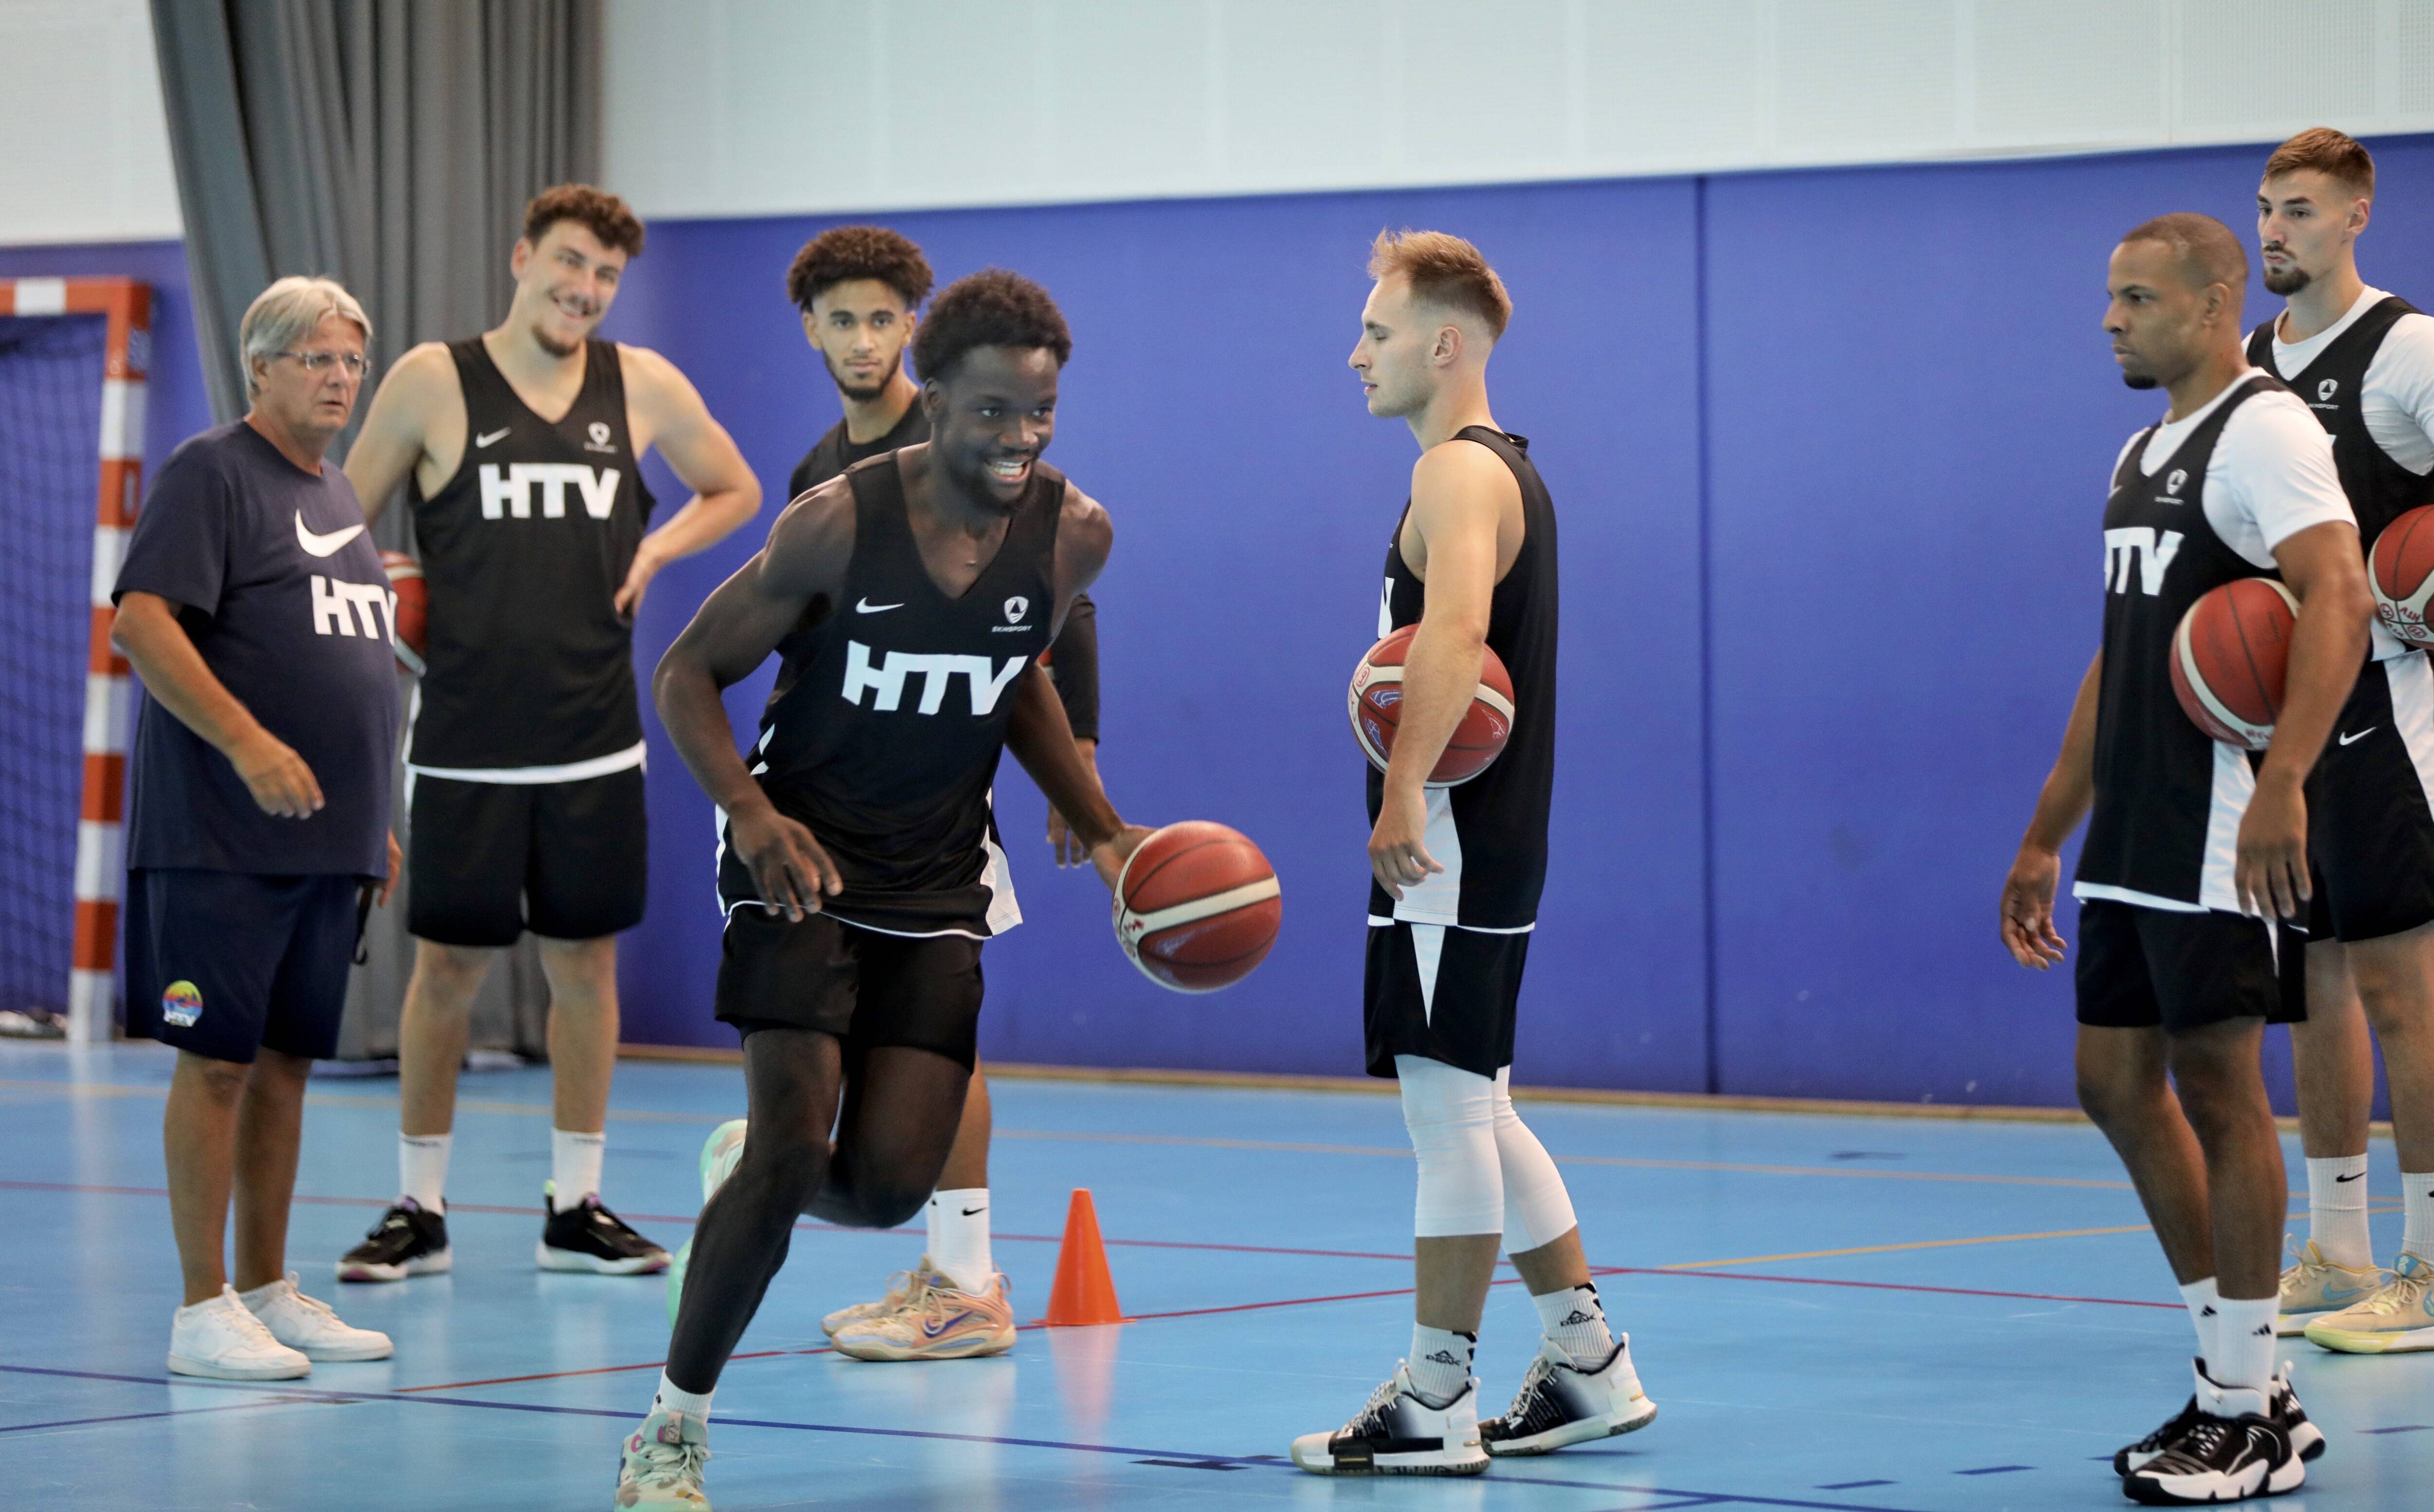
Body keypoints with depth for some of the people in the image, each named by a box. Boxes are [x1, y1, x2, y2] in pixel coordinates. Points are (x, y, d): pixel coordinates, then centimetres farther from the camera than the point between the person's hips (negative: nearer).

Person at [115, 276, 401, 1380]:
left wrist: (374, 824, 23)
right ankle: (204, 1312, -2)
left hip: (327, 843, 8)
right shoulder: (211, 472, -7)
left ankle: (268, 1291, 18)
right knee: (219, 1060, -5)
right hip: (222, 841, -8)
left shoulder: (337, 494, 19)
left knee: (286, 1063, 11)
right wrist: (248, 743, -25)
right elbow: (139, 623, -17)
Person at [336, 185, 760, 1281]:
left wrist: (660, 545, 2)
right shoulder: (433, 382, -3)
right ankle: (419, 1209, 13)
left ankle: (575, 1207, 17)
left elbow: (734, 491, 18)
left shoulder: (643, 387, 5)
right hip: (464, 739, -3)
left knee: (585, 961, 7)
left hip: (595, 739, 3)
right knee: (448, 966, 2)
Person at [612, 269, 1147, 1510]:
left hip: (936, 881, 4)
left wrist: (1101, 829, 6)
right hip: (802, 860, -4)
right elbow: (687, 676, -10)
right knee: (793, 1150, -16)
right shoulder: (838, 524, -19)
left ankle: (754, 1175, 33)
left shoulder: (1073, 536, -6)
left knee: (888, 1188, -4)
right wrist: (753, 817, -25)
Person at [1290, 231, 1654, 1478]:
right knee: (1474, 1110, 16)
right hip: (1480, 845, 10)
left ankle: (1434, 1408, -3)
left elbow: (1456, 631, -31)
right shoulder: (1501, 467, 18)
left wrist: (1404, 793, -38)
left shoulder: (1459, 470, -14)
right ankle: (1589, 1366, 20)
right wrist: (1388, 689, 4)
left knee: (1449, 1108, -7)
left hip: (1452, 841, -10)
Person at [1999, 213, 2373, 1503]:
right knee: (2115, 1083, 9)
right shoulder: (2143, 453, 18)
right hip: (2130, 837, 9)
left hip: (2223, 828, -9)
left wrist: (2281, 790, -35)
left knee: (2217, 1086, -5)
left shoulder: (2264, 431, -11)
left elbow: (2338, 601, -24)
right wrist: (2045, 839, 22)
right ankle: (2236, 1371, 19)